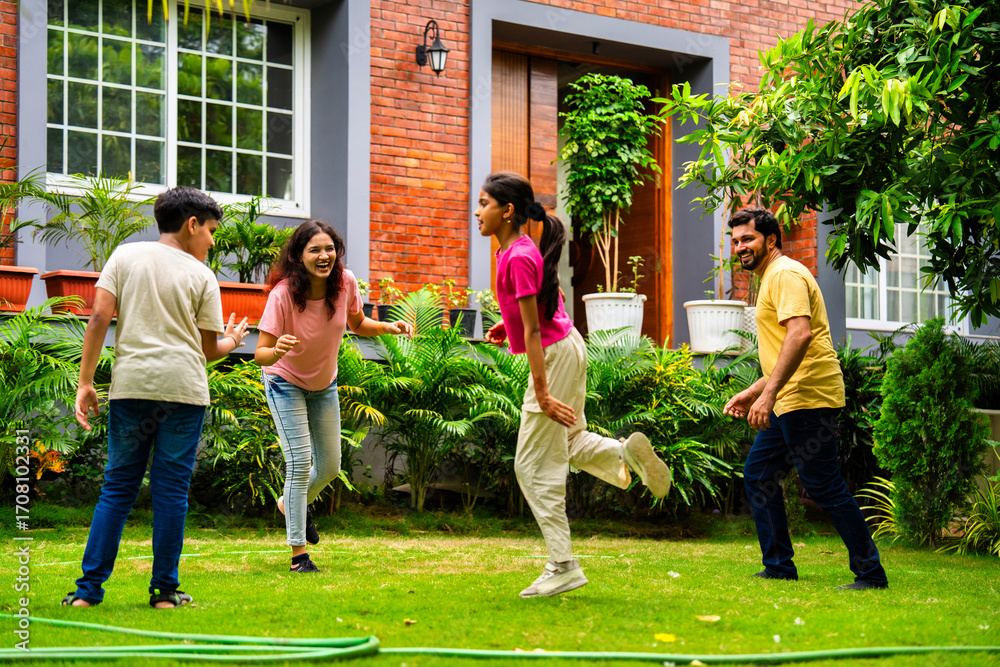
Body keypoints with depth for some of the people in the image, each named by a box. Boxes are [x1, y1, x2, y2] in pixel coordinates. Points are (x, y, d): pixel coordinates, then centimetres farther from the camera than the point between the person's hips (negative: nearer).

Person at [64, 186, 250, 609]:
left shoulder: (125, 256, 9)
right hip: (183, 387, -2)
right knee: (171, 489, 4)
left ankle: (89, 589, 3)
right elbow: (208, 349, 7)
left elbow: (100, 317, 0)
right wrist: (231, 342, 29)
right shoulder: (201, 276, 5)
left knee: (118, 486, 7)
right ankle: (165, 591, 7)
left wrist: (85, 380, 3)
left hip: (131, 384, 2)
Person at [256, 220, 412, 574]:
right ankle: (298, 553, -7)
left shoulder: (346, 282, -19)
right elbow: (260, 354, -30)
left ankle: (291, 504, 45)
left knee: (330, 466, 13)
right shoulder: (283, 293, -31)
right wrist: (277, 351, -53)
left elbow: (357, 324, 1)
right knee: (300, 461, -15)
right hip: (285, 383, -5)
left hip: (324, 385, 5)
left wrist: (388, 327, -17)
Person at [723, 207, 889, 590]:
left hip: (808, 398, -11)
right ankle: (779, 566, 17)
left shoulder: (785, 274, -10)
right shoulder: (772, 279, 23)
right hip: (790, 400, 11)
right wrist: (751, 394, 25)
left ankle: (870, 573, -4)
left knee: (824, 486, -9)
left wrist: (768, 394, -29)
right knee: (758, 473, 13)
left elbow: (801, 334, -26)